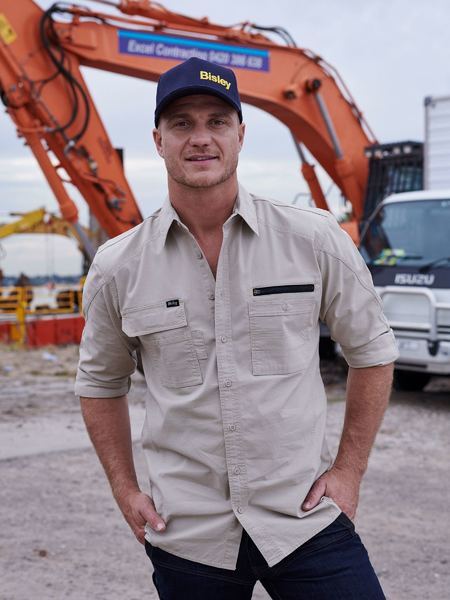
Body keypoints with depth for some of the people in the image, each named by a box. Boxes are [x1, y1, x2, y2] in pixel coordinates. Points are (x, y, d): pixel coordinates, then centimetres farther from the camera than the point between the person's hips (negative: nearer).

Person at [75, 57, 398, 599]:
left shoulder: (316, 240, -4)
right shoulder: (117, 267, -1)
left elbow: (372, 351, 7)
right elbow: (100, 383, 13)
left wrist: (349, 470, 3)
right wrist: (125, 490, 7)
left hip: (304, 518, 0)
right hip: (186, 537, 1)